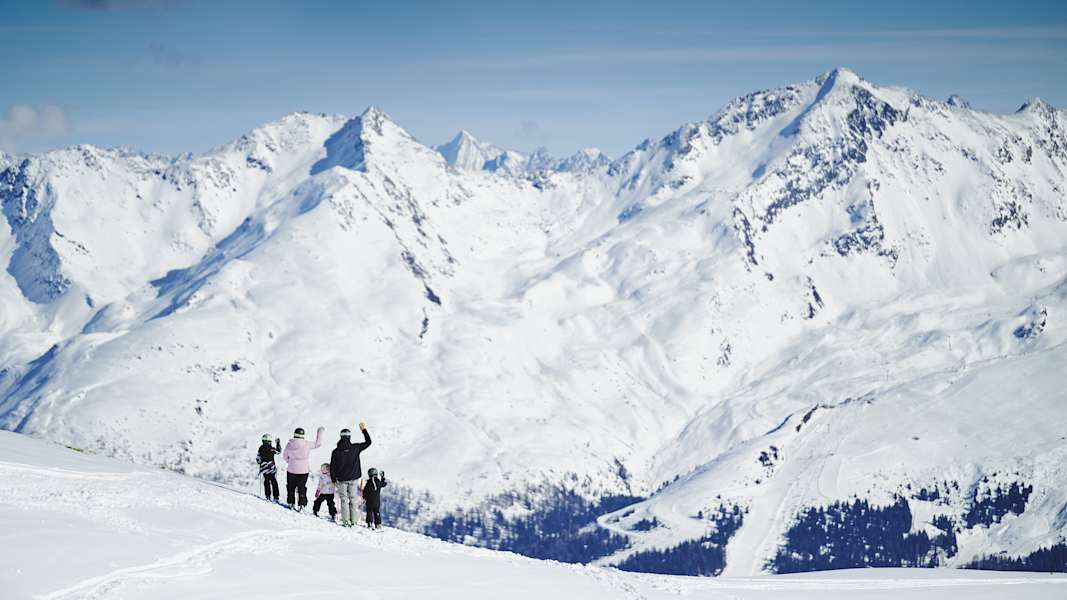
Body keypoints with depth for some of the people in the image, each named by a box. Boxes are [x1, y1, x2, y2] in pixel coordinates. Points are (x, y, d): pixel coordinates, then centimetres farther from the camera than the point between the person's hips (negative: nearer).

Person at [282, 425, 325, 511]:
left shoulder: (289, 444, -8)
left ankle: (291, 503, 21)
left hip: (291, 470, 1)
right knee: (302, 488, 9)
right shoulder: (307, 444, -14)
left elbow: (285, 456, 5)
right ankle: (301, 504, 7)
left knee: (291, 487, 17)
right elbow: (317, 443, 1)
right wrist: (320, 432, 11)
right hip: (303, 470, -1)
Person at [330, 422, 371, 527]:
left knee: (344, 499, 6)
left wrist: (334, 479, 9)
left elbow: (332, 467, -4)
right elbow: (368, 442, 1)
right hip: (353, 478, 1)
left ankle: (346, 521, 1)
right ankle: (353, 520, 10)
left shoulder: (336, 451, -11)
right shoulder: (355, 448, -11)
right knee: (353, 499, 11)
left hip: (341, 479, -1)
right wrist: (364, 430, 9)